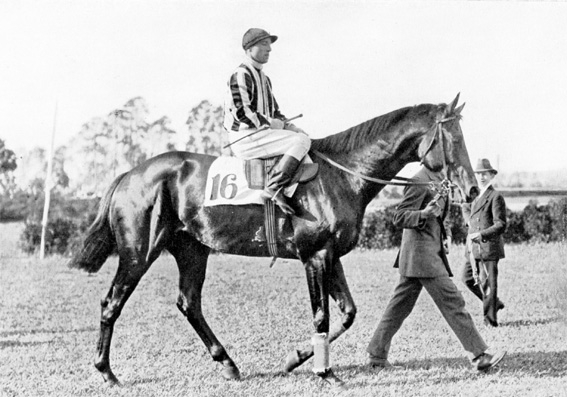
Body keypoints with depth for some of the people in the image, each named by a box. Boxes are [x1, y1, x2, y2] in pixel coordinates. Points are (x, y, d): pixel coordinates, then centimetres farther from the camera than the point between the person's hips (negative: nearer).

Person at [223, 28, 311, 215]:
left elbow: (274, 111, 25)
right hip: (245, 137, -10)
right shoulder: (241, 75, -10)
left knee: (303, 136, 7)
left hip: (263, 131, 10)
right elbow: (241, 112, -19)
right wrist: (270, 123, -14)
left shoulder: (264, 78, 21)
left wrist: (288, 125, 7)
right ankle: (273, 188, -26)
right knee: (301, 141, -21)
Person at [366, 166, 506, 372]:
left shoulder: (438, 181, 16)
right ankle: (478, 355, -7)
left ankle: (377, 354, 18)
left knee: (401, 306, 12)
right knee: (452, 302, -9)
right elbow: (399, 218, -18)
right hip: (421, 253, -10)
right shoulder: (419, 182, -15)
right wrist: (423, 214, -33)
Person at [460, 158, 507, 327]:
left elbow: (501, 225, -15)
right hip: (473, 248, 8)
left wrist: (481, 234, -25)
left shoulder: (496, 197, -10)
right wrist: (470, 221, 15)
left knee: (488, 283, -4)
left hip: (488, 247, -8)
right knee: (467, 278, 11)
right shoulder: (476, 196, 15)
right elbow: (466, 207, 35)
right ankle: (494, 302, 25)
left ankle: (490, 319, 4)